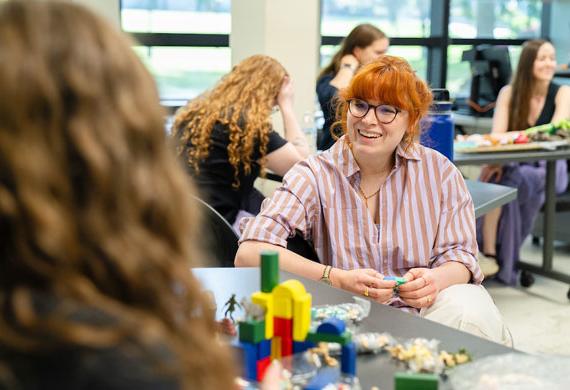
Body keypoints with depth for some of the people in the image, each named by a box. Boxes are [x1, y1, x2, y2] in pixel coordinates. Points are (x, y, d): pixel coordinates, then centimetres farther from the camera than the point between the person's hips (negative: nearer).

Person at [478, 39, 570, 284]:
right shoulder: (509, 92, 3)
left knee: (510, 182, -33)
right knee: (494, 177, -32)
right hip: (513, 166, 2)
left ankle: (488, 253, -27)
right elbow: (497, 136, -9)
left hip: (547, 168, -2)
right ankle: (489, 254, -33)